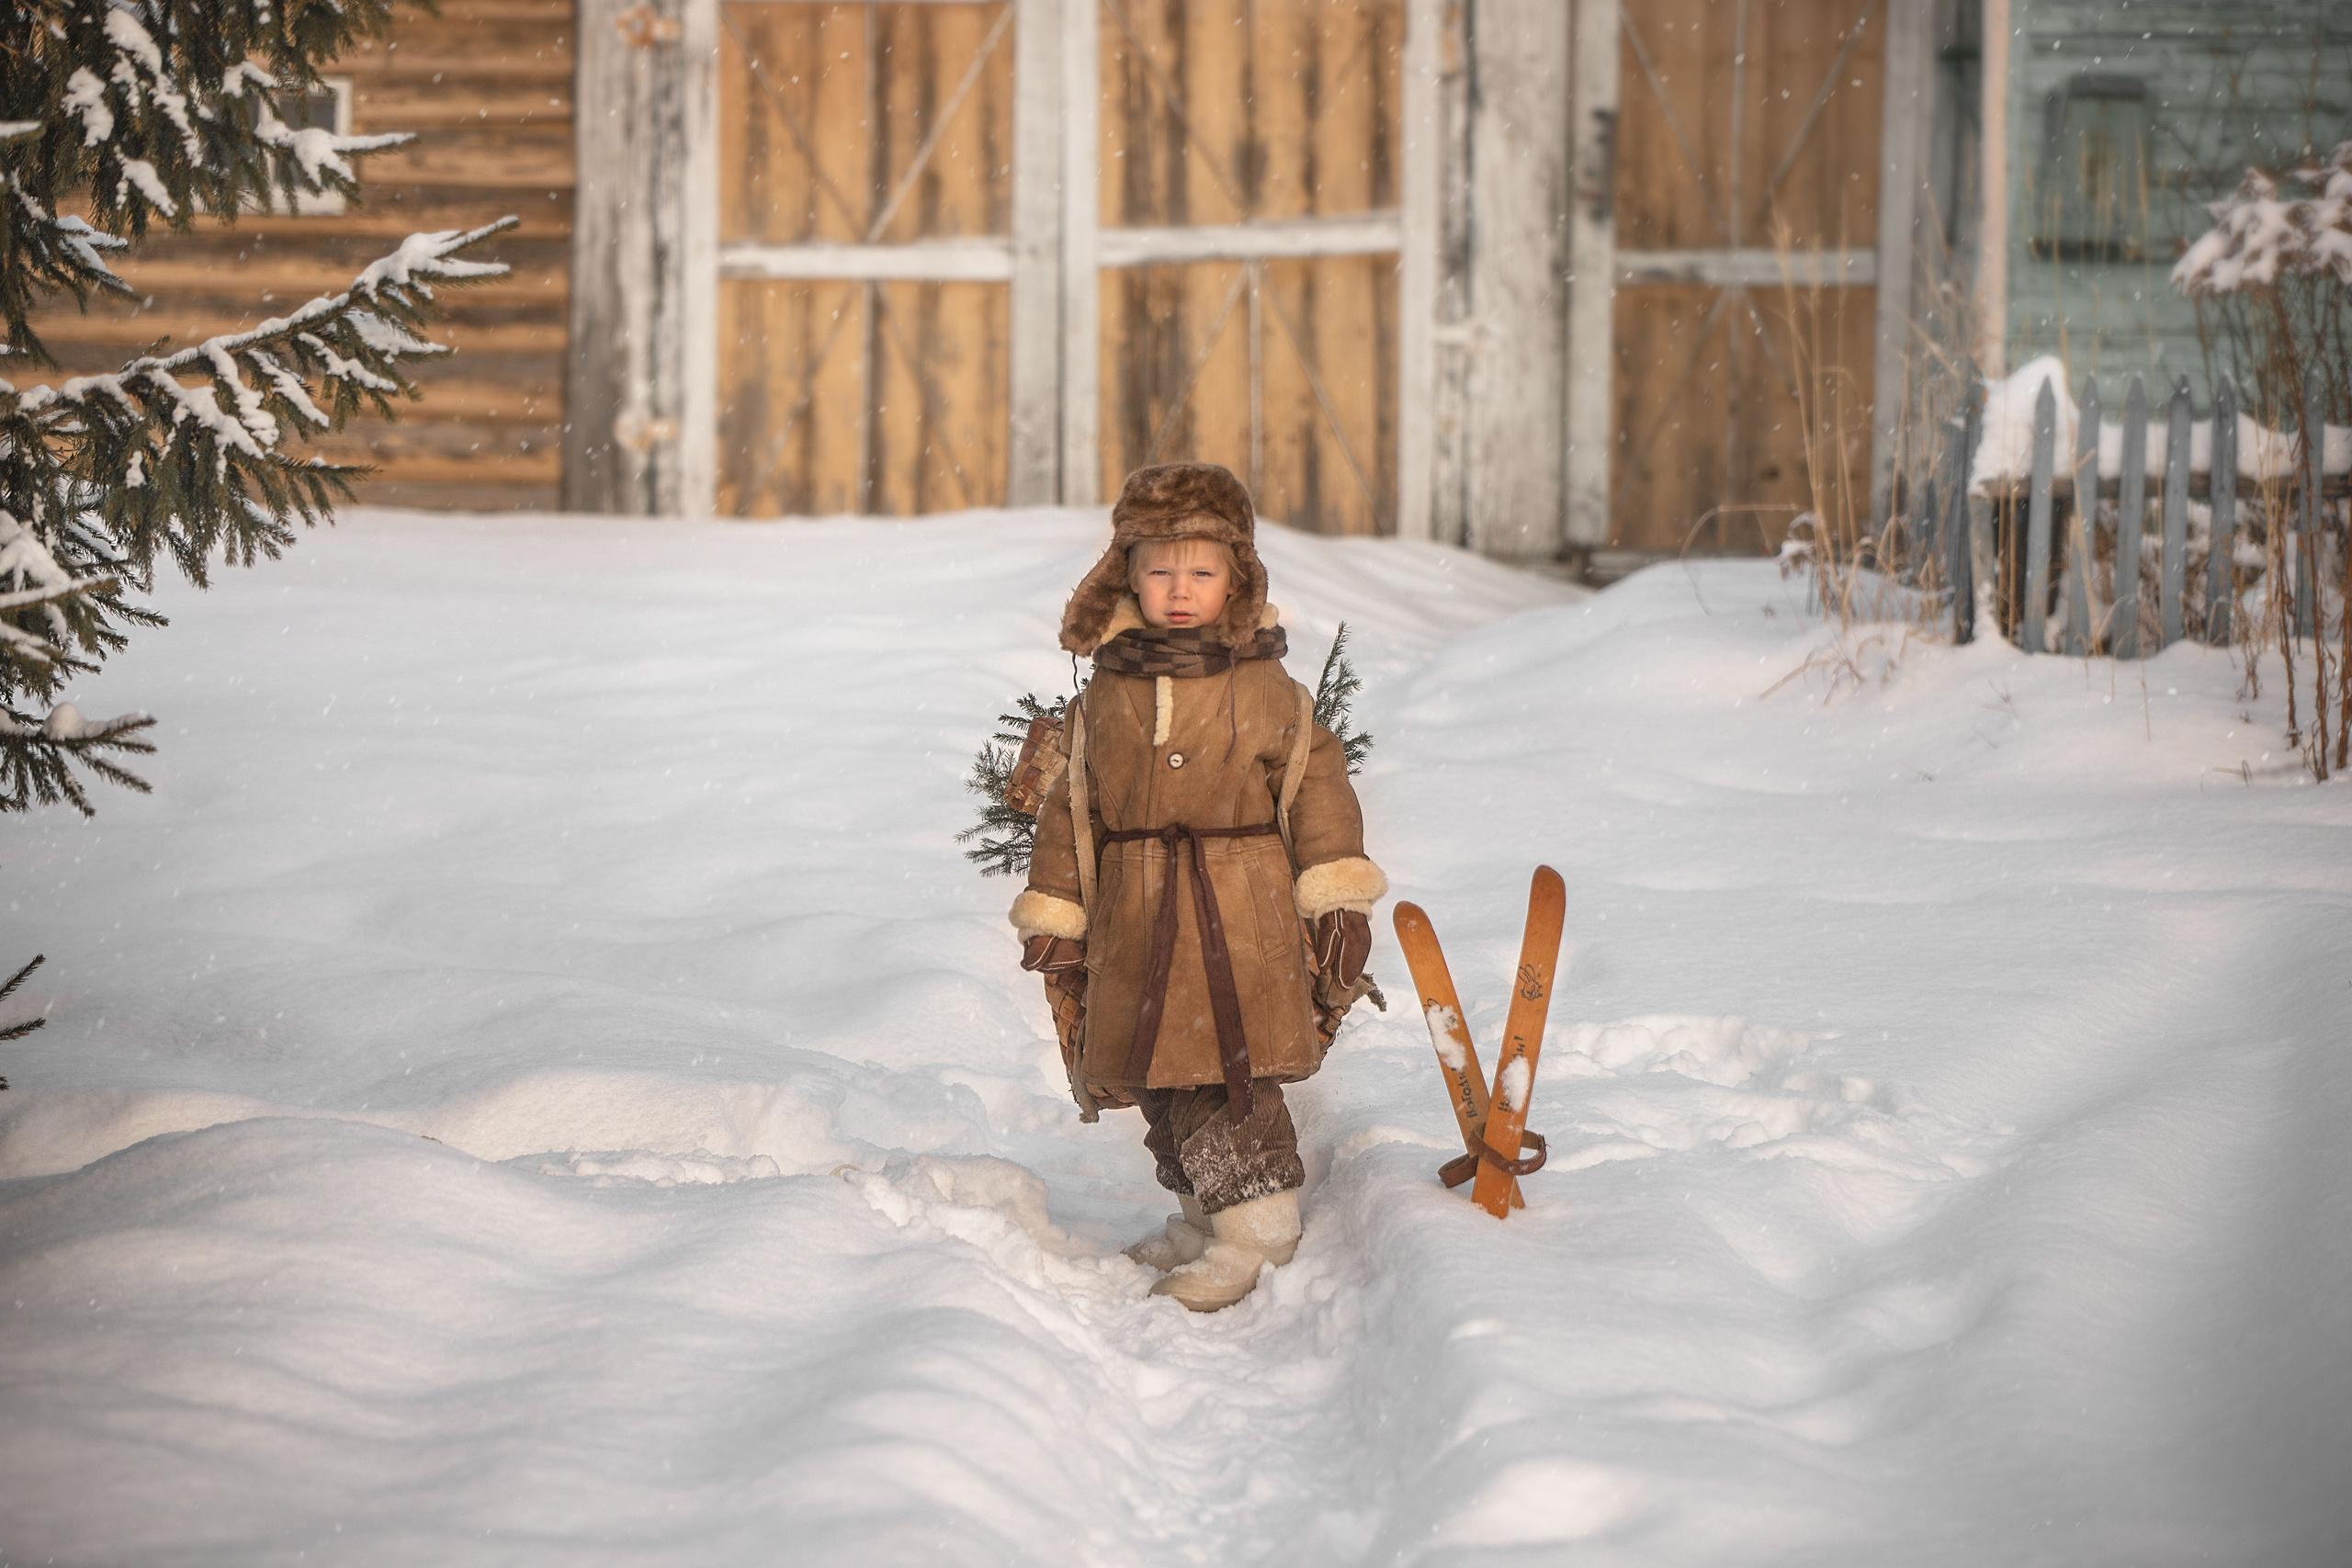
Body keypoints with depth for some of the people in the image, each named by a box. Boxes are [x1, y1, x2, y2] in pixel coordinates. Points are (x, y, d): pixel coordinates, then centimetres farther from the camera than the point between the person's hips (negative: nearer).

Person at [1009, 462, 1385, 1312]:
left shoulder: (1264, 690, -1)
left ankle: (1254, 1223, -1)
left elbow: (1318, 784, 2)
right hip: (1135, 922, 4)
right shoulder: (1106, 695, 7)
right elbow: (1070, 803, 13)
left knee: (1226, 1073, -10)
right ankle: (1204, 1214, 25)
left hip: (1240, 915, -4)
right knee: (1159, 1081, 10)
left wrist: (1339, 895, -4)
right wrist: (1053, 911, 11)